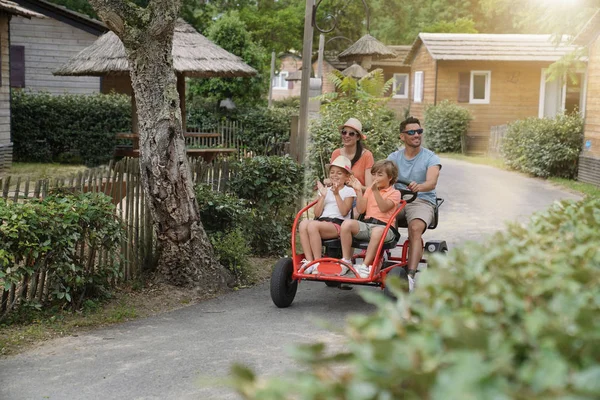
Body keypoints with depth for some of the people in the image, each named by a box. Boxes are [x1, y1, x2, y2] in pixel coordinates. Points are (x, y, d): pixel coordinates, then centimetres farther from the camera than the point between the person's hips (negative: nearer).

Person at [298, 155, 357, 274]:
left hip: (338, 224, -5)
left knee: (313, 225, -34)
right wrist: (323, 196, 4)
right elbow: (317, 213, 11)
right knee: (303, 223, -29)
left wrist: (337, 194, -9)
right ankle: (309, 260, -32)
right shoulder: (325, 190, 23)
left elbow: (344, 212, -7)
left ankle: (317, 262, -27)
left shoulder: (348, 191, 9)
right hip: (322, 222, 5)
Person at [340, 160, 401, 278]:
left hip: (384, 226, -4)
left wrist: (376, 191, -21)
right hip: (366, 223, 5)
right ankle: (346, 261, -18)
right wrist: (358, 191, 1)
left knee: (377, 231, -41)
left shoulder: (394, 193, 8)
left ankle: (365, 266, -32)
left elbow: (383, 208, -12)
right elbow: (361, 210, 9)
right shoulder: (369, 189, 22)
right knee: (347, 223, -25)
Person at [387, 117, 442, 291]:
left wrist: (419, 187, -39)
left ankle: (410, 275, -38)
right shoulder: (394, 157, 13)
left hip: (422, 200, -3)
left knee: (416, 228, -34)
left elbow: (432, 182, -16)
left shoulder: (430, 158, 3)